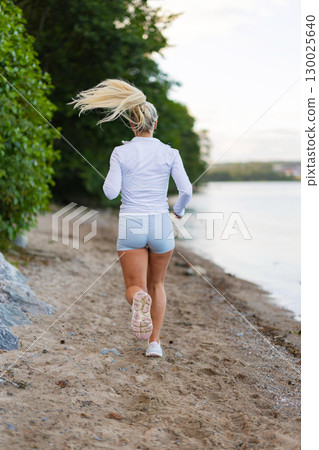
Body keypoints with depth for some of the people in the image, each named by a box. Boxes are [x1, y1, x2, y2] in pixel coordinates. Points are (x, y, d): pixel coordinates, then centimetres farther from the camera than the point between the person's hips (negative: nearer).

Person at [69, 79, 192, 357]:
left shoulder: (121, 152, -2)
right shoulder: (169, 153, 0)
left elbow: (111, 192, -8)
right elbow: (186, 190, -6)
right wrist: (180, 210, 15)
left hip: (131, 225, -1)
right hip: (161, 225, 1)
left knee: (134, 289, 4)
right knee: (156, 285, 21)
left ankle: (140, 300, -33)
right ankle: (154, 342, 14)